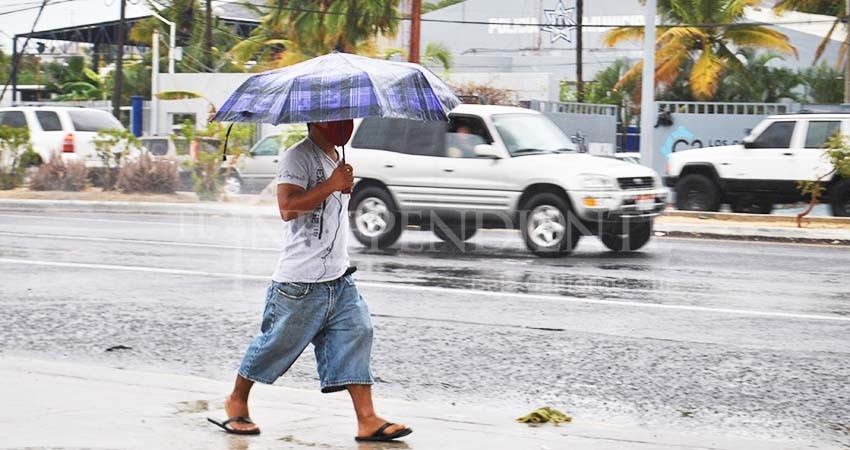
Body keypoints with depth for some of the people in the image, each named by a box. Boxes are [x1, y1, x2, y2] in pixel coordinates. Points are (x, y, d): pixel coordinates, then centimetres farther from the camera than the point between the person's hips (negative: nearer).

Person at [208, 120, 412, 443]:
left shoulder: (334, 159, 15)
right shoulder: (298, 157, -13)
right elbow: (287, 206, -27)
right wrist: (332, 185, -26)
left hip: (339, 279, 8)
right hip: (300, 282, -8)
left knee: (357, 333, -5)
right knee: (277, 342, 4)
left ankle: (367, 420, -6)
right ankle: (236, 402, 25)